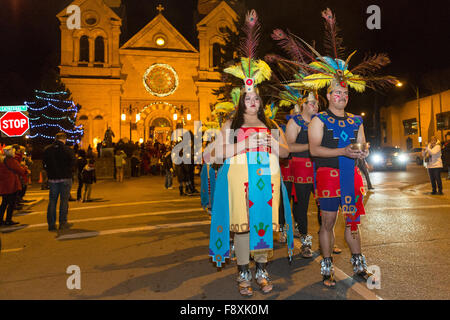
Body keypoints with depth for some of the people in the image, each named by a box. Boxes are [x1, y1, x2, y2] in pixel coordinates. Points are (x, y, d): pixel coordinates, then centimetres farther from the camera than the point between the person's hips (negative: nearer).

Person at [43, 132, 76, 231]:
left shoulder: (47, 149, 2)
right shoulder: (67, 149, -9)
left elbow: (44, 164, 4)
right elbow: (72, 164, -7)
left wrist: (50, 172, 14)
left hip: (52, 179, 3)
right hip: (65, 178, -3)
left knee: (52, 201, 10)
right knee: (64, 200, 4)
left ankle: (51, 224, 12)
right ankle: (63, 223, 7)